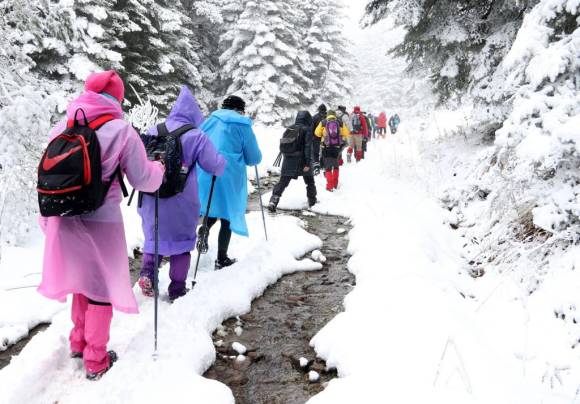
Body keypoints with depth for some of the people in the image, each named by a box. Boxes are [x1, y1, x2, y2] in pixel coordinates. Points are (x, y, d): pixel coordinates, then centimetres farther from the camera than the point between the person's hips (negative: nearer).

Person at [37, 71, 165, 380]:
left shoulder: (61, 129, 4)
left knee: (84, 279, 24)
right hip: (102, 221, -5)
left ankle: (78, 342, 40)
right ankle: (96, 360, 21)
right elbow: (143, 180, -6)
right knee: (102, 286, 11)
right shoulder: (121, 131, -10)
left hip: (65, 219, 5)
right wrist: (159, 168, 14)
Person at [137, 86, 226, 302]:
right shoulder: (196, 137, -11)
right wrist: (221, 164, 14)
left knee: (154, 236, 22)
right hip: (181, 202, -3)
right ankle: (177, 289, 15)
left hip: (152, 198, 3)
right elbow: (216, 165, -9)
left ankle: (147, 272, 4)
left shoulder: (153, 132, 2)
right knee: (181, 241, 12)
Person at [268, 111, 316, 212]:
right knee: (310, 181, 18)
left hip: (288, 161, 4)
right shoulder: (307, 129, -8)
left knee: (282, 182, 3)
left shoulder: (289, 129, 8)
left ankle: (273, 201, -10)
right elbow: (308, 147, -15)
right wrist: (308, 163, -16)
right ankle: (312, 201, 27)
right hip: (302, 161, -4)